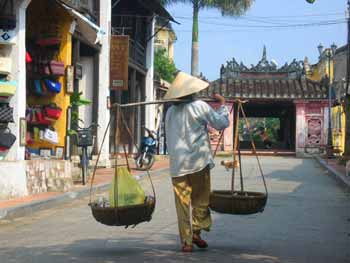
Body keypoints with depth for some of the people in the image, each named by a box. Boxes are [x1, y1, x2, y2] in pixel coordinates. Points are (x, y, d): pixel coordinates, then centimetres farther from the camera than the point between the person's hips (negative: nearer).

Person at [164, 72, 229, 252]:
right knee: (201, 200, 9)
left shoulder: (170, 111, 10)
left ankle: (186, 241, 5)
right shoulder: (200, 107, -4)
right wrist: (222, 104, 16)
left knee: (182, 203, 5)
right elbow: (222, 124, 3)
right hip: (198, 162, -4)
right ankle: (196, 232, 0)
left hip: (177, 164, 4)